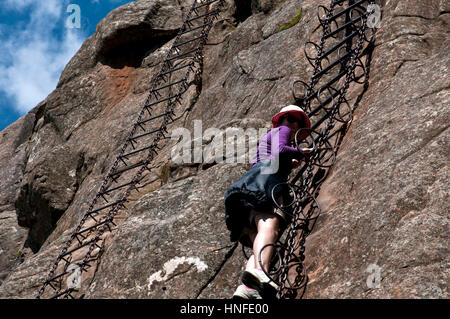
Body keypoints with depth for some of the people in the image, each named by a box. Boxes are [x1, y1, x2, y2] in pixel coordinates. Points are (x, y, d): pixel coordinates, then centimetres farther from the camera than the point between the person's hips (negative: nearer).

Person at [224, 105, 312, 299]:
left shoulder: (265, 140, 43)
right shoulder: (280, 131, 19)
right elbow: (279, 151, -1)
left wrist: (288, 165, 45)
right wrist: (301, 153, 14)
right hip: (267, 177, -8)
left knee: (260, 248, -13)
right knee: (269, 227, -35)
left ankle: (247, 289, -40)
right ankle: (258, 270, -63)